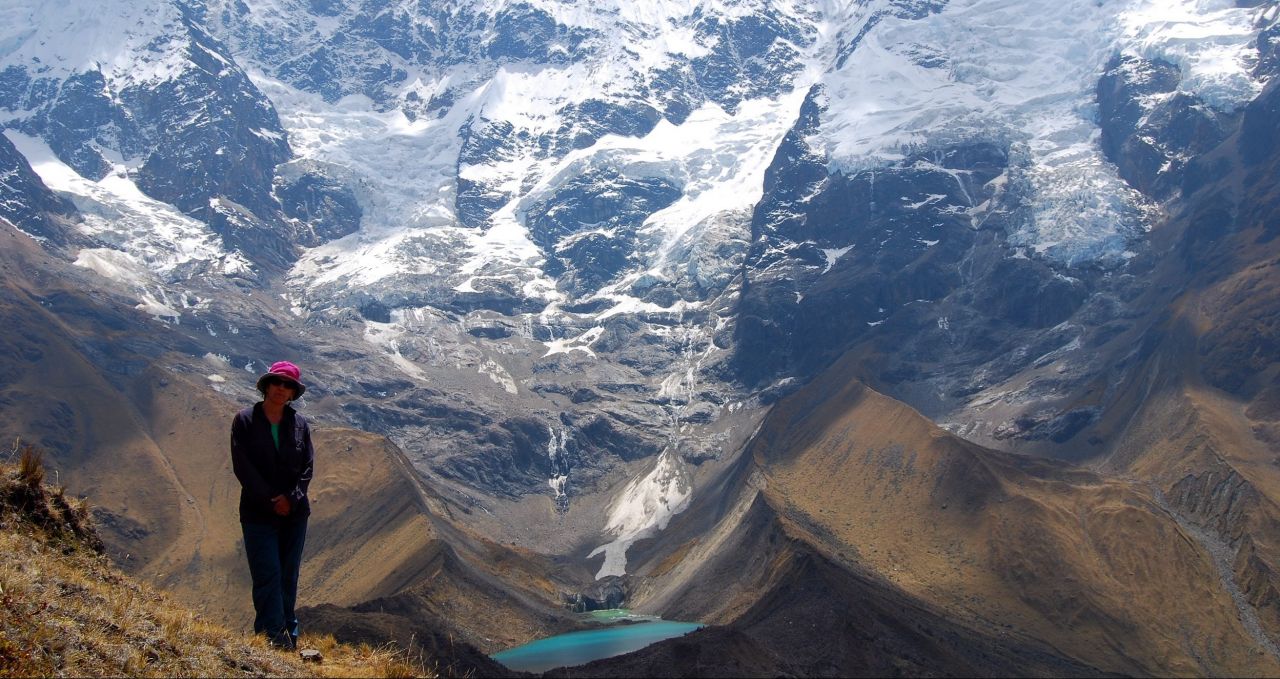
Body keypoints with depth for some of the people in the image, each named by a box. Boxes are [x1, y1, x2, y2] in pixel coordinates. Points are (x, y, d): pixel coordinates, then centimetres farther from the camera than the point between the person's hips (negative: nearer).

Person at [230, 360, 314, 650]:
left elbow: (308, 466, 2)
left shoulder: (299, 423, 4)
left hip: (294, 512, 3)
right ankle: (274, 638, -5)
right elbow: (242, 466, -9)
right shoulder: (245, 420, -4)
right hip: (258, 514, -3)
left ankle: (289, 634, 20)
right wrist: (270, 501, -13)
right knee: (268, 576, -7)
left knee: (289, 576, 10)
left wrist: (292, 498, -13)